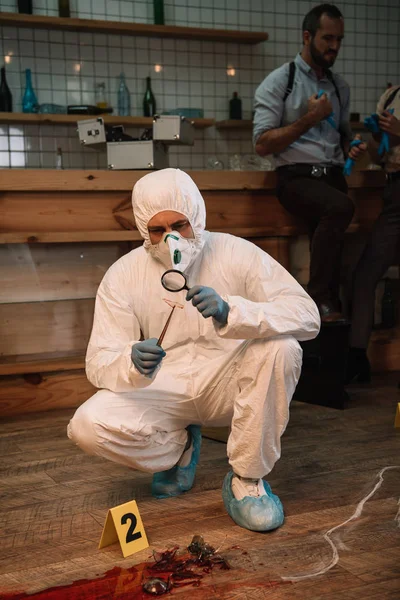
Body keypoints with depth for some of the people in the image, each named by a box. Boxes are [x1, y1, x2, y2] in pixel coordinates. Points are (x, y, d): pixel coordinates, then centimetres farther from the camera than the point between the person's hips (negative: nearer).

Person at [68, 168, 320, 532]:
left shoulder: (236, 254, -14)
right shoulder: (123, 275, -9)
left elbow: (308, 316, -24)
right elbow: (98, 362, -10)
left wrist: (230, 312, -40)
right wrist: (133, 364, -36)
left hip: (228, 386, -1)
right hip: (163, 392, 1)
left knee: (280, 348, -31)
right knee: (87, 426, -24)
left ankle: (247, 480, -13)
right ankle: (180, 445, 8)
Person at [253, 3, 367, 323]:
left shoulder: (340, 86, 19)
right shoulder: (279, 82, 1)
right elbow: (262, 144, -6)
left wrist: (351, 148, 7)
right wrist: (308, 119, -10)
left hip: (333, 177, 6)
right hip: (297, 178, -6)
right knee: (341, 207, -34)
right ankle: (320, 300, -25)